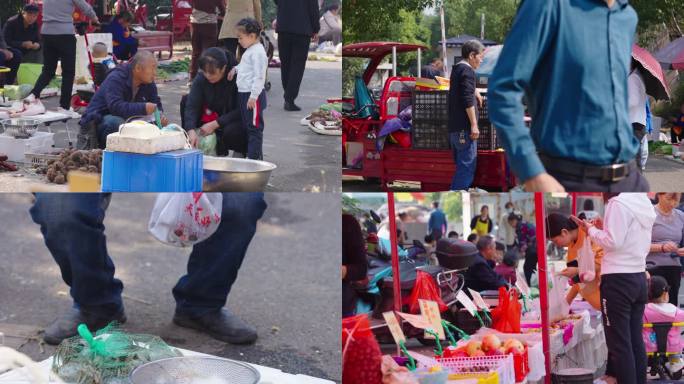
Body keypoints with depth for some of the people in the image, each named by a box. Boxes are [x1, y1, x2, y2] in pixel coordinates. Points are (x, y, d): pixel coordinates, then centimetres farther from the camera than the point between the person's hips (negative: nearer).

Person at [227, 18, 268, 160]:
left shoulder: (258, 52, -16)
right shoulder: (250, 50, 15)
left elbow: (259, 76, -21)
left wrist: (253, 96, -23)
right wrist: (235, 69, 15)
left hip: (252, 95, -10)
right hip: (244, 93, 10)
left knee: (254, 127, -6)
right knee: (247, 126, 15)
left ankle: (255, 157, -3)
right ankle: (252, 155, 23)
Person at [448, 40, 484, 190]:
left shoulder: (457, 69, 20)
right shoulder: (467, 70, -11)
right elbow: (468, 100, -19)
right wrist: (474, 124, -19)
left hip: (454, 127, 10)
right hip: (464, 127, -10)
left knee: (462, 166, 15)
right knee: (467, 165, -9)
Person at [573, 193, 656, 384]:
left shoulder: (618, 202, -14)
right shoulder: (645, 203, 11)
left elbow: (612, 242, -19)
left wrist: (591, 229, -4)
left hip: (618, 279, -8)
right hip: (639, 277, 8)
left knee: (619, 343, -2)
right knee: (636, 340, 13)